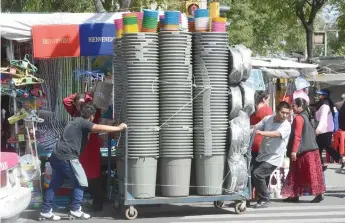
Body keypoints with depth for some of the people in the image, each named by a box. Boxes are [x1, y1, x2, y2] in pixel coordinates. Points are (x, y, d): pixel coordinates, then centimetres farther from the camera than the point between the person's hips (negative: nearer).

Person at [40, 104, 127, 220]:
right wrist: (119, 128, -15)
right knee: (80, 182, 3)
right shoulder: (83, 122, -7)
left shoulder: (75, 121, 23)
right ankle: (75, 209, 4)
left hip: (57, 156, 9)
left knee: (55, 184, 14)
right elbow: (99, 128, -21)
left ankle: (46, 211, 16)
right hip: (67, 157, -9)